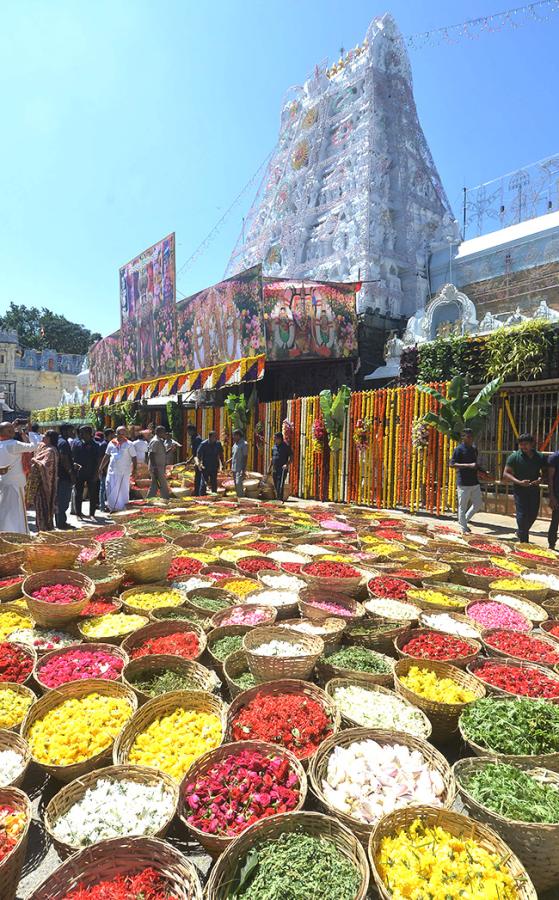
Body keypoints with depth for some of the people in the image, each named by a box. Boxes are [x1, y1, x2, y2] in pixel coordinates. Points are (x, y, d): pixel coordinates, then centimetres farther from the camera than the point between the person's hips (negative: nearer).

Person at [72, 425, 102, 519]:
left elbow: (98, 460, 0)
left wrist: (96, 473, -7)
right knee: (78, 494, 7)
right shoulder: (76, 443, 4)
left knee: (92, 495, 4)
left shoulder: (95, 446, 0)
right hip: (79, 472, 1)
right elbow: (72, 456, 5)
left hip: (92, 473, -1)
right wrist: (74, 464, -16)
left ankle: (92, 514, 14)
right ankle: (78, 513, 18)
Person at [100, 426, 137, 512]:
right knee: (111, 489, 2)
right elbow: (106, 456, 16)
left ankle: (123, 507, 16)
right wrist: (101, 468, 13)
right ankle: (113, 507, 13)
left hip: (124, 472, -3)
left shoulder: (129, 444, -1)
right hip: (112, 470, 3)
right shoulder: (111, 443, 9)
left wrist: (134, 469, -11)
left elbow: (134, 458, -2)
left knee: (123, 490, 4)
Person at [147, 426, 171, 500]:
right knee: (163, 486, -6)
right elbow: (151, 455, -22)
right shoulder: (155, 441, -15)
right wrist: (154, 468, -25)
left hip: (160, 467, 10)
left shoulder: (160, 441, 16)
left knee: (154, 487, 12)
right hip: (156, 468, -10)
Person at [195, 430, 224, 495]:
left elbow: (220, 454, 13)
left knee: (214, 483, 12)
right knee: (203, 484, -2)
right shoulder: (203, 444, -10)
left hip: (214, 468, 4)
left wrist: (222, 463, 6)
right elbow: (198, 456, -10)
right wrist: (199, 464, -25)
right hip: (205, 468, -3)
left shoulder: (218, 444, 0)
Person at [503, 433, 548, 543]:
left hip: (534, 489, 4)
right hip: (520, 489, -4)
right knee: (522, 514, -7)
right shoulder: (514, 457, -8)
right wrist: (519, 482, -22)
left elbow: (545, 471, 12)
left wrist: (540, 479, -10)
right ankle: (523, 540, 8)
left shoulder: (540, 457, 2)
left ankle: (521, 532, 36)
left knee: (533, 514, 11)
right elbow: (506, 474, -8)